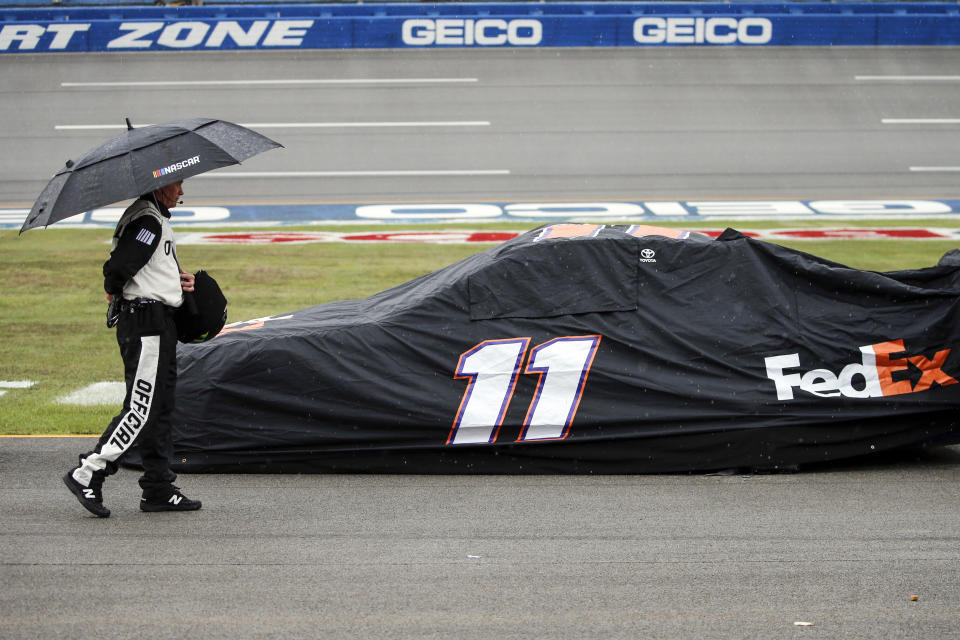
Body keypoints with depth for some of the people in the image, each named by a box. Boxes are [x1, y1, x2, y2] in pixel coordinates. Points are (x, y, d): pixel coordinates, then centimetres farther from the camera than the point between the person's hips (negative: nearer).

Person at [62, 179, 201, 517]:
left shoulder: (156, 219, 18)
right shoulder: (148, 221, -15)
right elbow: (116, 269, -22)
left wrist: (176, 276, 8)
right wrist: (114, 293, -3)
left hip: (160, 324, 11)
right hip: (145, 321, -11)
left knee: (160, 407, 10)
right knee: (141, 408, -11)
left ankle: (158, 488, 13)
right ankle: (87, 474, -8)